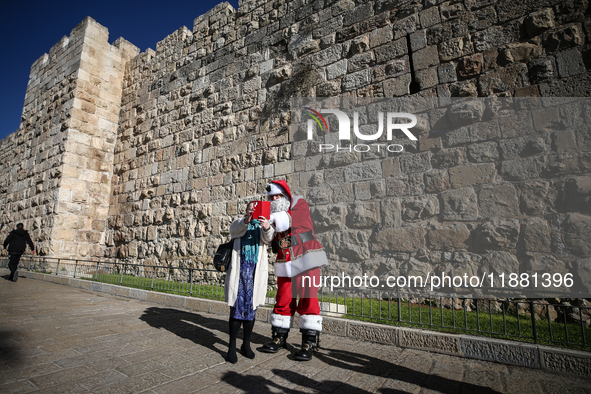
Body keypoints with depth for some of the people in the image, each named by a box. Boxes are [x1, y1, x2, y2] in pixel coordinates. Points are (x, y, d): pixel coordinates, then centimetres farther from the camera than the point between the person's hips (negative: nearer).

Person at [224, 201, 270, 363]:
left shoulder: (261, 225, 11)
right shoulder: (239, 223, 11)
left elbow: (267, 239, -9)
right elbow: (234, 230, -13)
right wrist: (246, 221, -34)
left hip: (256, 269, 1)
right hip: (240, 268, -1)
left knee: (251, 307, 6)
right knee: (237, 306, -2)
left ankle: (246, 344, 21)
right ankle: (232, 347, 8)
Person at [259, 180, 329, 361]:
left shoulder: (299, 203, -1)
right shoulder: (271, 214, 11)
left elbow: (290, 219, -22)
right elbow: (269, 238, -5)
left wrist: (272, 218, -35)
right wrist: (266, 228, -27)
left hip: (306, 261, -4)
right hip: (284, 264, 5)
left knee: (308, 300, -3)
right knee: (283, 301, 9)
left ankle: (310, 343, 8)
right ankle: (279, 337, 24)